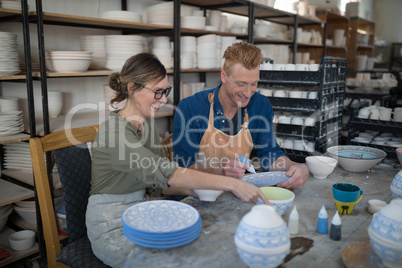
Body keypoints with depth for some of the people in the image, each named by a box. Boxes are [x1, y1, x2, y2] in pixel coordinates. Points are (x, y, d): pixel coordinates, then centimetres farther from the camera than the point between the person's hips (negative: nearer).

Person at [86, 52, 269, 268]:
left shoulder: (148, 124, 4)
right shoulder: (115, 131, -22)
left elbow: (159, 182, 5)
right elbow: (166, 173, -31)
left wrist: (198, 190, -11)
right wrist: (231, 184, -34)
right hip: (112, 228, -7)